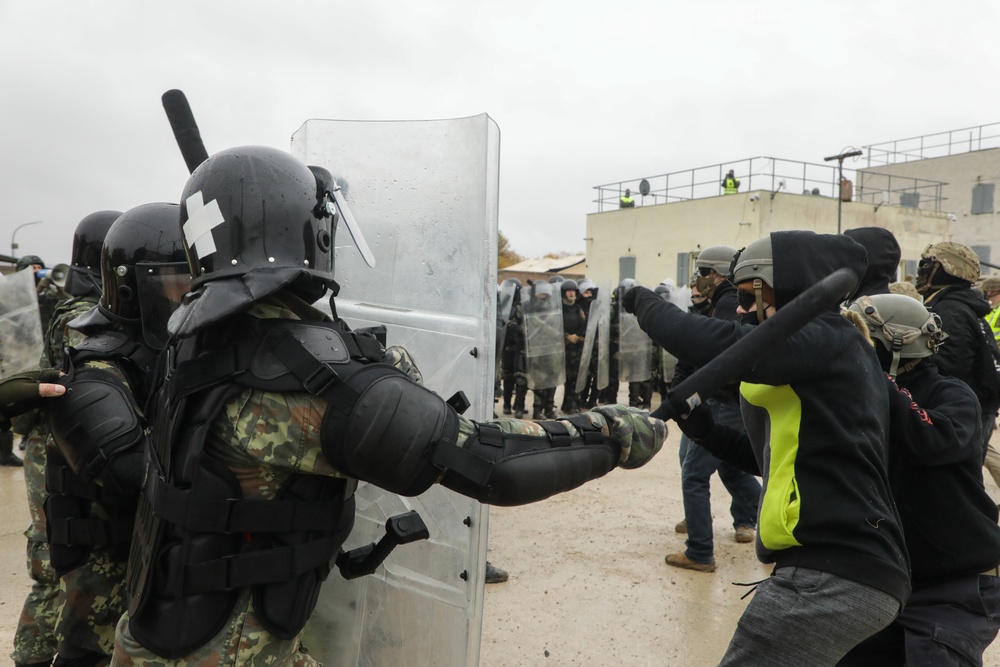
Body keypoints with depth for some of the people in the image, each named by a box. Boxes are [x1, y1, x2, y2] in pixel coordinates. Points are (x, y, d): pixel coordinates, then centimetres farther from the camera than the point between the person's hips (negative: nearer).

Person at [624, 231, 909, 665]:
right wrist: (703, 429, 10)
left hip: (832, 572, -10)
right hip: (845, 566, 10)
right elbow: (780, 458, 23)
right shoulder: (835, 351, 20)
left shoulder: (826, 338, -10)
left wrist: (643, 303, -10)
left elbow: (723, 346, -27)